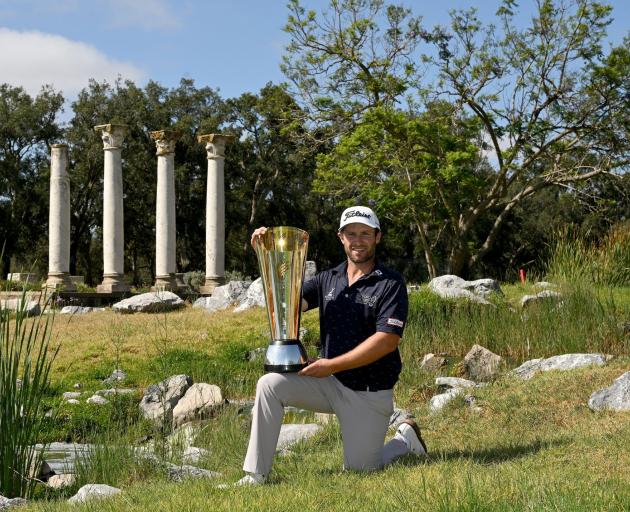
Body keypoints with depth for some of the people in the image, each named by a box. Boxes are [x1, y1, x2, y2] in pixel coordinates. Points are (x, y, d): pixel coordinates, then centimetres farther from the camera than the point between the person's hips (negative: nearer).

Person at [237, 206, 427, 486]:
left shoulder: (391, 283, -11)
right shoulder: (328, 279, 6)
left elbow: (387, 341, -19)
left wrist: (332, 364, -20)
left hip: (369, 394, -4)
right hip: (329, 383, 4)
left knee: (359, 470, -1)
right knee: (270, 385, -18)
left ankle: (406, 438, 30)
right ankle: (255, 476, -13)